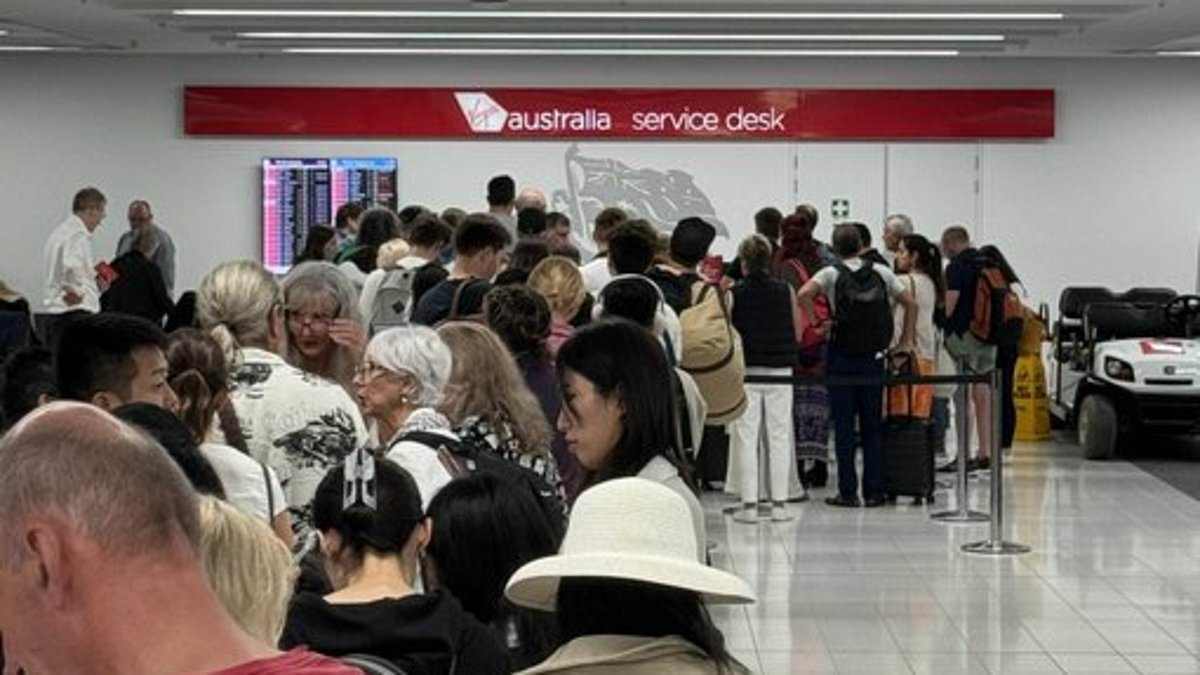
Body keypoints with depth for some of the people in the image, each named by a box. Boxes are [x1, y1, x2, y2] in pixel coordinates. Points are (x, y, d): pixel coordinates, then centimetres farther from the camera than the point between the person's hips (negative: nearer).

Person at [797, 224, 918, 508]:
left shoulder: (832, 274, -4)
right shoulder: (882, 273, 4)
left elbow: (804, 294, -22)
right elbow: (911, 304, 6)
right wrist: (906, 341, 11)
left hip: (842, 357, -2)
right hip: (873, 357, 2)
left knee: (844, 426, 2)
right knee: (872, 426, 8)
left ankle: (848, 492, 1)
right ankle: (874, 491, 8)